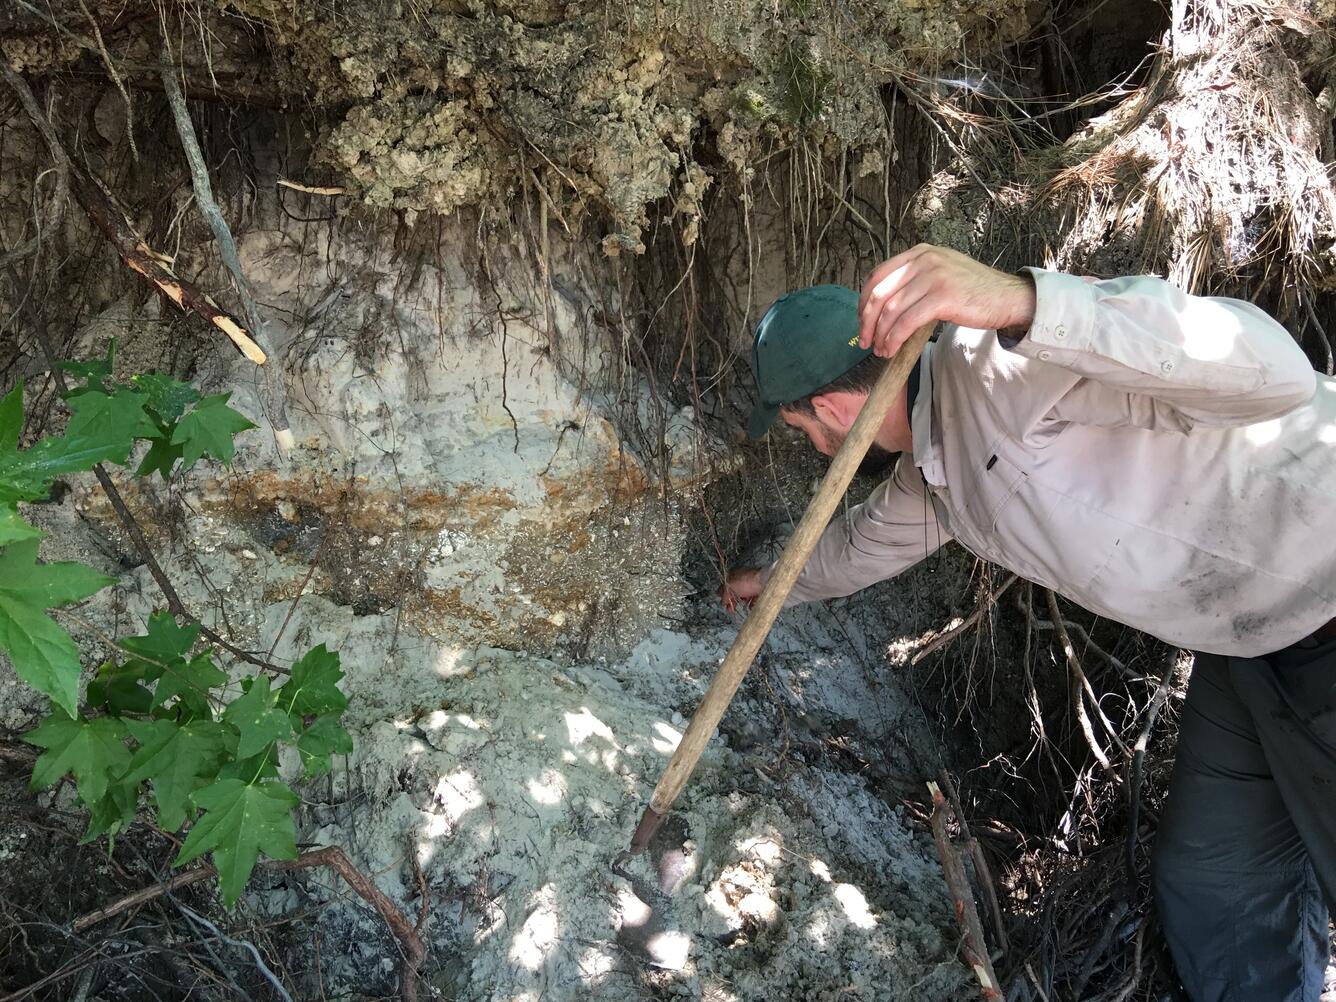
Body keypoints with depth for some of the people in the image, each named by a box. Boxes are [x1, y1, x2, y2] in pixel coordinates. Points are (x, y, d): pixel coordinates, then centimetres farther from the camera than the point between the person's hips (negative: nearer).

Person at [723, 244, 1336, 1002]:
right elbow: (870, 540, 26)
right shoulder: (931, 469, 3)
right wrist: (777, 585, 43)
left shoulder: (1001, 363, -26)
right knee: (1206, 886, 14)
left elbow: (1269, 370, -37)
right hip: (1249, 639, 8)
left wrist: (1022, 302, -49)